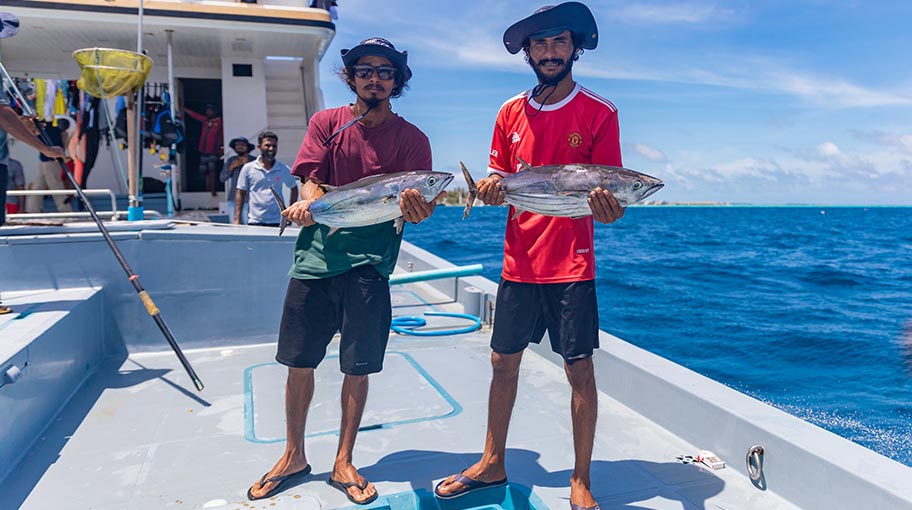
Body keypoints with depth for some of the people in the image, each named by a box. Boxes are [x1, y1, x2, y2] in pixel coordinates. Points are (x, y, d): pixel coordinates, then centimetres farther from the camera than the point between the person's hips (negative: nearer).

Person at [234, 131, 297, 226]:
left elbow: (294, 188, 19)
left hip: (277, 222, 1)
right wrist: (237, 219, -3)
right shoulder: (248, 168, 3)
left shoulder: (284, 169, 6)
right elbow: (240, 194, 4)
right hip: (254, 222, -1)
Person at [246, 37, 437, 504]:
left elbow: (415, 205, -4)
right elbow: (310, 180, 1)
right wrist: (309, 203, -22)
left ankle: (343, 463, 24)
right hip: (316, 253, 2)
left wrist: (417, 209, -28)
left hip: (369, 264, -1)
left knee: (358, 368, 4)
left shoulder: (411, 139, 4)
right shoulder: (326, 123, 10)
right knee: (299, 361, 7)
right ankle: (294, 457, 28)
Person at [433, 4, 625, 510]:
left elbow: (607, 197, -4)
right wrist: (489, 188, -11)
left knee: (579, 370, 3)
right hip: (518, 262, 4)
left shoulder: (598, 113, -3)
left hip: (571, 266, -3)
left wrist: (607, 208, -27)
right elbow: (498, 181, 12)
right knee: (503, 362, 11)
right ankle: (492, 464, 29)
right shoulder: (511, 112, 8)